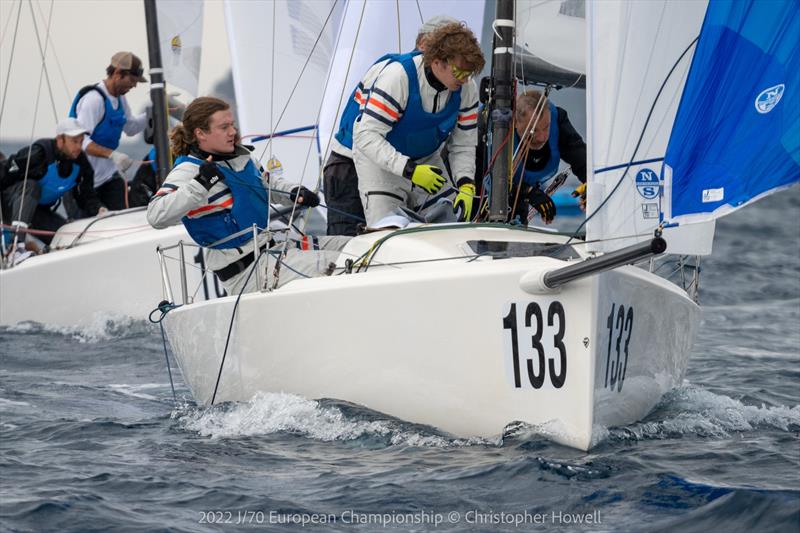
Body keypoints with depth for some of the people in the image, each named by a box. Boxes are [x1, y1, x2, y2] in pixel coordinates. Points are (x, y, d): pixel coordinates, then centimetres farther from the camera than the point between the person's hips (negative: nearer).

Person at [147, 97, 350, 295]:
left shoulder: (239, 155, 11)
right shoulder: (188, 172, -14)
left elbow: (267, 181, 29)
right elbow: (156, 215, -29)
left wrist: (295, 192, 8)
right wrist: (200, 183, -36)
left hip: (274, 247, 9)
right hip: (246, 271, -9)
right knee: (332, 263, -22)